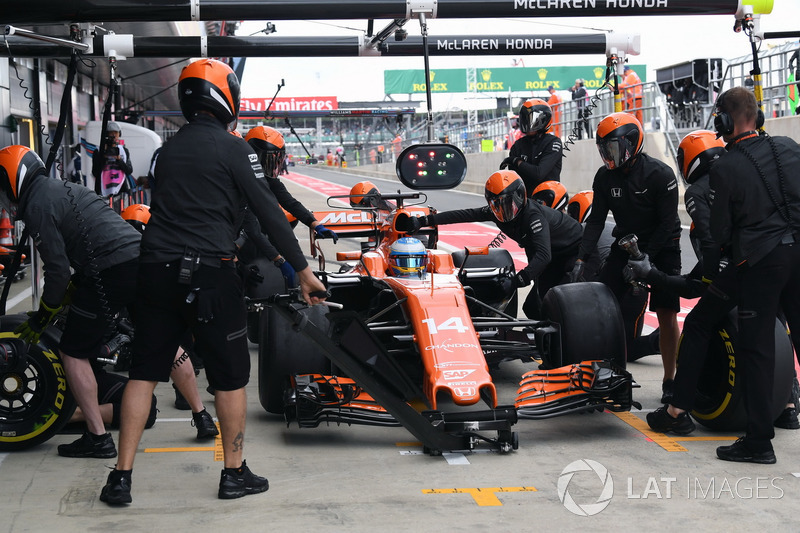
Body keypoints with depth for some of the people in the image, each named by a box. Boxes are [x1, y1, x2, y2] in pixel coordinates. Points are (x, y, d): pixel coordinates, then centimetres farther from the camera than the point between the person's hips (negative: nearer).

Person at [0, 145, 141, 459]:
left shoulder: (37, 206, -3)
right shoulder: (66, 189, 26)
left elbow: (58, 269, -6)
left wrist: (41, 318, 5)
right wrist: (70, 294, 32)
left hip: (113, 273, -9)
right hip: (142, 260, 9)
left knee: (73, 352, 4)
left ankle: (98, 438, 5)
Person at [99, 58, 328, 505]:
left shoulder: (169, 149, 14)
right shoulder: (232, 148, -5)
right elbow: (269, 213, -7)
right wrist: (303, 271, -4)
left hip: (157, 268, 6)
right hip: (208, 272, -6)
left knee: (145, 372, 9)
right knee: (231, 375, 8)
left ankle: (121, 477, 10)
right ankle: (235, 474, 16)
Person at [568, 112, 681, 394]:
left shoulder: (660, 174, -17)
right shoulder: (605, 177, -1)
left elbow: (668, 223, -17)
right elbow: (596, 220, 0)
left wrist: (644, 259, -23)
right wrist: (582, 259, -11)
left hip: (662, 247, -5)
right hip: (625, 243, 5)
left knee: (666, 314, -8)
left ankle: (669, 382, 1)